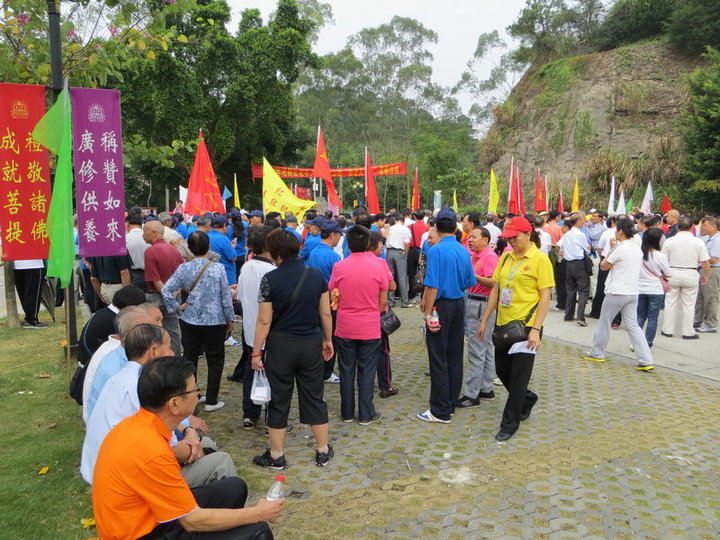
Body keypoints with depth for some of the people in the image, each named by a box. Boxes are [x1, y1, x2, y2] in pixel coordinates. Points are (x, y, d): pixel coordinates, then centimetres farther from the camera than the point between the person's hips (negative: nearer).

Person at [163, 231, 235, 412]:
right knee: (215, 361, 9)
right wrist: (230, 319, 4)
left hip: (189, 321, 3)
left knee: (189, 358, 14)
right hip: (215, 321, -3)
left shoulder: (183, 268, -5)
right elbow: (226, 297, -7)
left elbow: (166, 290, -8)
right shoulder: (218, 269, -12)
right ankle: (211, 401, 13)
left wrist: (177, 307, 4)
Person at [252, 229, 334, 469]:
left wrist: (256, 352, -3)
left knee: (279, 399, 9)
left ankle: (276, 456, 21)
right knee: (314, 397, 15)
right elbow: (325, 313, 3)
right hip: (311, 343, 3)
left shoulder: (271, 279, -13)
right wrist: (328, 340, 17)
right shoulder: (316, 275, -3)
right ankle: (323, 451, 25)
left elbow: (264, 320, -11)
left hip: (280, 345, -3)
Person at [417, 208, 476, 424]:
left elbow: (432, 285, -20)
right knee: (455, 356, 14)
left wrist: (427, 312, -14)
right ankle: (451, 403, 26)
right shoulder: (464, 251, 4)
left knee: (439, 359, 0)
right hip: (459, 304, 7)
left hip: (441, 306, -7)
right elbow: (468, 283, 11)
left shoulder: (436, 250, -15)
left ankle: (441, 411, 7)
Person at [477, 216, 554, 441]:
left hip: (526, 326, -6)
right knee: (502, 371, 15)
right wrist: (484, 320, 9)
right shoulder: (505, 258, 8)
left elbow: (545, 296, -11)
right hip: (503, 325, 6)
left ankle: (510, 423, 17)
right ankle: (527, 399, 42)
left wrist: (536, 329, -18)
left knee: (518, 377, 3)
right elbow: (496, 290, 11)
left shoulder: (540, 259, -9)